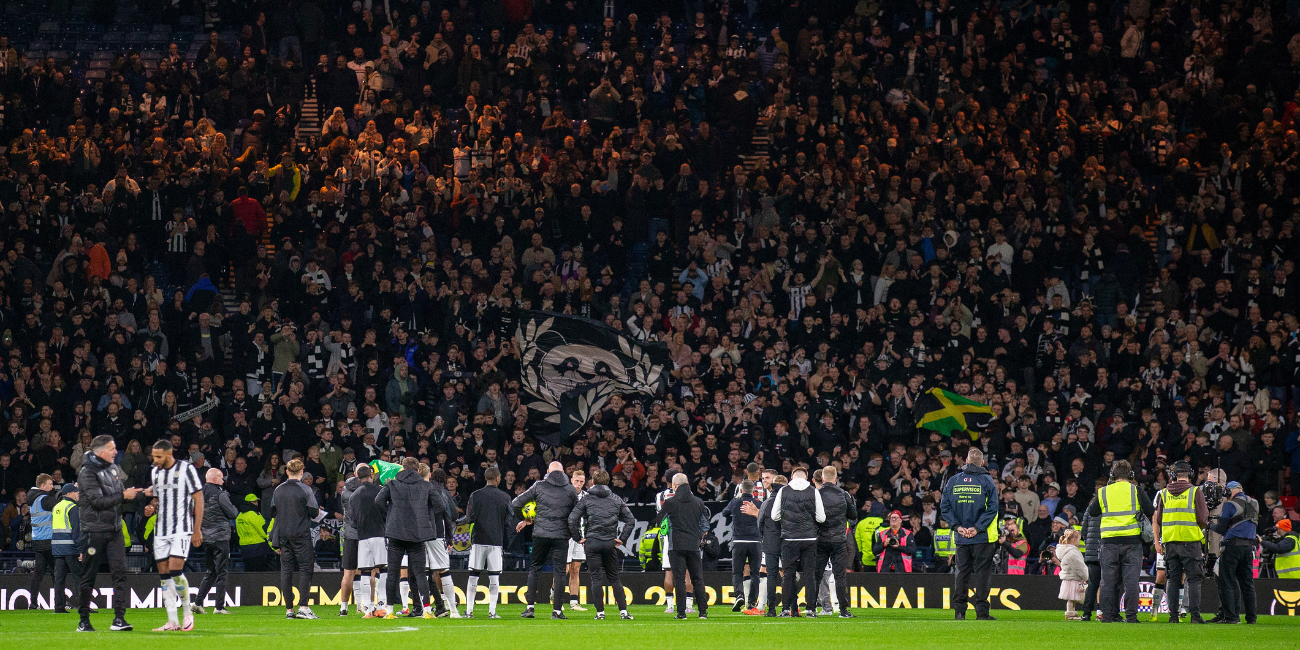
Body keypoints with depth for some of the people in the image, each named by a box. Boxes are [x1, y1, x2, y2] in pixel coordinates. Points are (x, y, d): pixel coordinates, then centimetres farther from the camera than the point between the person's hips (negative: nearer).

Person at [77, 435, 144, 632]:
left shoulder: (114, 469, 13)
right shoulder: (87, 472, -10)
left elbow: (121, 493, 20)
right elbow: (97, 501, -19)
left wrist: (141, 493, 4)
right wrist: (123, 495, -15)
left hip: (115, 529, 6)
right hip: (94, 530, -6)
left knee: (119, 571, -5)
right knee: (88, 575, 1)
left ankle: (119, 619, -7)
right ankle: (83, 620, 10)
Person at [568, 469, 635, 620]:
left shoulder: (586, 499, 0)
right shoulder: (616, 500, 9)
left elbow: (572, 519, -8)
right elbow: (631, 520, 7)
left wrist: (578, 538, 1)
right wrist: (622, 538, 10)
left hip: (592, 542, -2)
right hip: (610, 543, 2)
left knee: (596, 578, 2)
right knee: (614, 578, 10)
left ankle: (600, 612, -2)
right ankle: (623, 611, 4)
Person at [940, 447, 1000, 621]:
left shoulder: (953, 481, 6)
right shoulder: (987, 481, -3)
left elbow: (944, 507, 2)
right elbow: (992, 507, -11)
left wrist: (958, 526, -1)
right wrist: (978, 527, -11)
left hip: (961, 537, 3)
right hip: (982, 538, -3)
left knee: (962, 572, 9)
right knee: (982, 572, 0)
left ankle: (959, 611, 6)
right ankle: (981, 612, -3)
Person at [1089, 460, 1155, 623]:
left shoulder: (1103, 492, 6)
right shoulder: (1136, 491, 0)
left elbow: (1092, 512, 15)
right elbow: (1150, 512, -3)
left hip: (1109, 541, 1)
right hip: (1131, 541, -1)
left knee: (1109, 579, 5)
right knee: (1131, 579, 0)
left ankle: (1108, 615, 4)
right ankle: (1131, 615, -4)